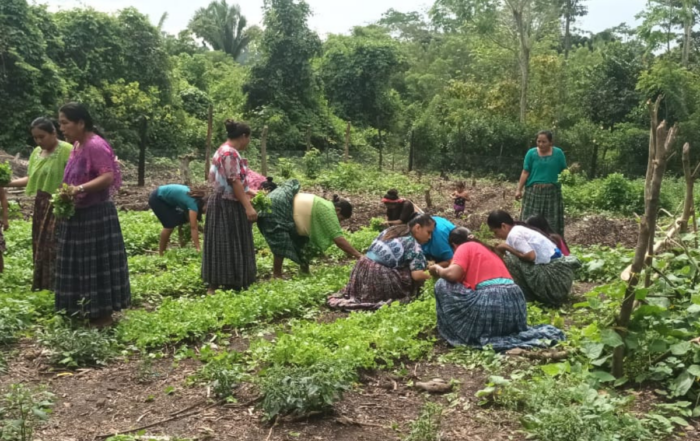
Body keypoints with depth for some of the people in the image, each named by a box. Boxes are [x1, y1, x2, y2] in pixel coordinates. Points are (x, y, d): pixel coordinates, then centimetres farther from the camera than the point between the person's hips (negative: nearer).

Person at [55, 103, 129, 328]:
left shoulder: (96, 146, -17)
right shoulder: (78, 146, 12)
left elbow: (108, 177, -25)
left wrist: (80, 189, -34)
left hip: (96, 215, -10)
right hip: (78, 215, 10)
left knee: (97, 263, -2)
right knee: (81, 264, 15)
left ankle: (104, 313, 8)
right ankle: (88, 309, 27)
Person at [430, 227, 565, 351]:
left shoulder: (464, 248, 7)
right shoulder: (486, 248, 30)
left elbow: (453, 274, -7)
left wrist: (438, 270, 13)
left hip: (490, 302, -7)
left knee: (444, 285, 5)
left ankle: (464, 333, 7)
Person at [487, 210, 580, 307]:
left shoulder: (514, 235, -14)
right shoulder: (519, 229, 14)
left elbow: (530, 256, -22)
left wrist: (507, 248, -10)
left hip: (553, 269, -10)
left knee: (511, 261, -15)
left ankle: (524, 296, -1)